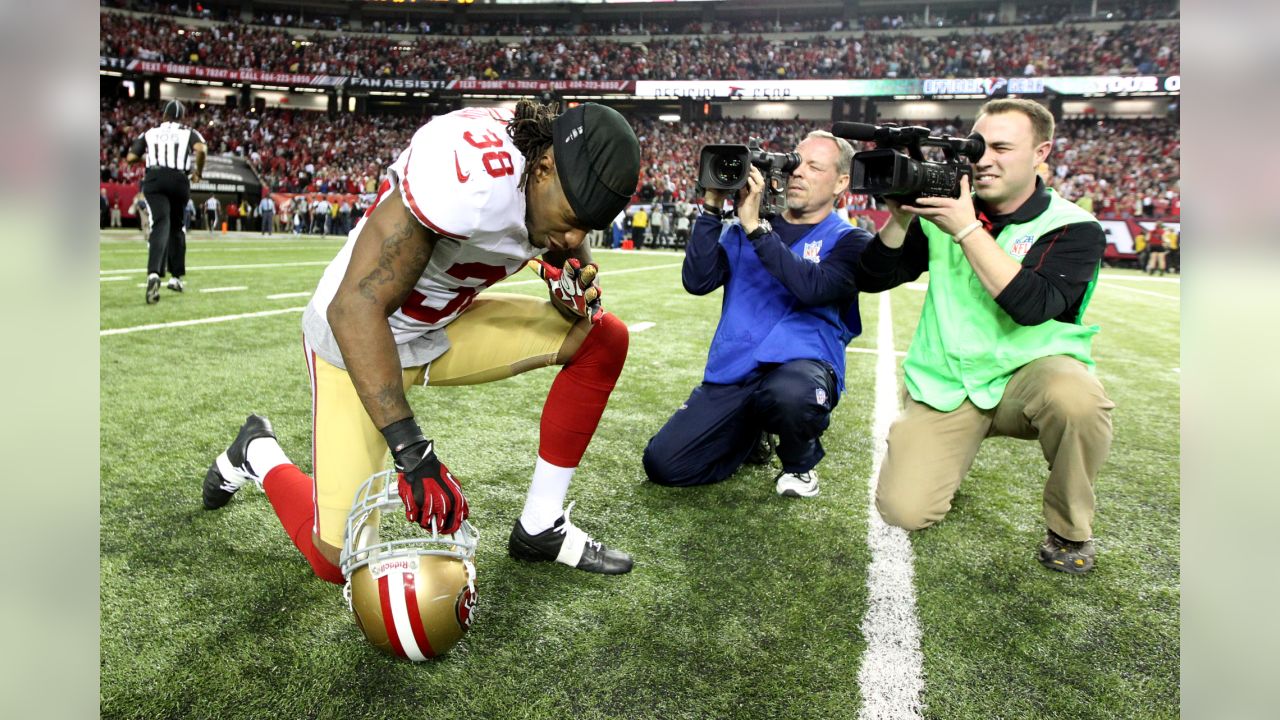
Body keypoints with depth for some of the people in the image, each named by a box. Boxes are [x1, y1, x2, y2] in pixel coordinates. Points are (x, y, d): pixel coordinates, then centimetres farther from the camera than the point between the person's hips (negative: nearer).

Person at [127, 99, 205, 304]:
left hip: (154, 179, 0)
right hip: (178, 179, 0)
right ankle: (176, 276, 20)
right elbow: (200, 150, -11)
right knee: (176, 227, 16)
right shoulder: (188, 132, 12)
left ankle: (154, 273, -36)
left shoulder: (150, 133, 18)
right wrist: (198, 172, 4)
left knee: (161, 225, -12)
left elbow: (130, 158, 13)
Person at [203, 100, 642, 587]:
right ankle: (258, 454, 25)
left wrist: (576, 296, -17)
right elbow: (356, 309, -34)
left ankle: (540, 529, 5)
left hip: (446, 327, 7)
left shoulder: (564, 192, -10)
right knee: (340, 560, -8)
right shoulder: (467, 169, -35)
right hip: (361, 340, -7)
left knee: (603, 340, -6)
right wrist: (411, 449, -37)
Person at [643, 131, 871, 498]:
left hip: (802, 361, -3)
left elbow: (812, 287, -18)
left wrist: (755, 226, -18)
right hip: (732, 370, 4)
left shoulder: (849, 241, 2)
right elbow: (698, 281, 0)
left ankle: (800, 461, -3)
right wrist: (712, 207, -7)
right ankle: (751, 433, 21)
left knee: (790, 393, -41)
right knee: (663, 464, -8)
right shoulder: (743, 229, 13)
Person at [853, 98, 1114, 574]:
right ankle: (956, 451, 25)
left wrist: (968, 230, -24)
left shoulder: (1073, 228, -6)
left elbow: (1033, 305, -24)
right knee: (904, 512, -12)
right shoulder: (947, 210, 2)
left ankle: (1069, 530, -8)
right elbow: (872, 280, 0)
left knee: (1076, 396, -38)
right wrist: (901, 218, -15)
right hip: (945, 385, 2)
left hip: (1027, 373, -1)